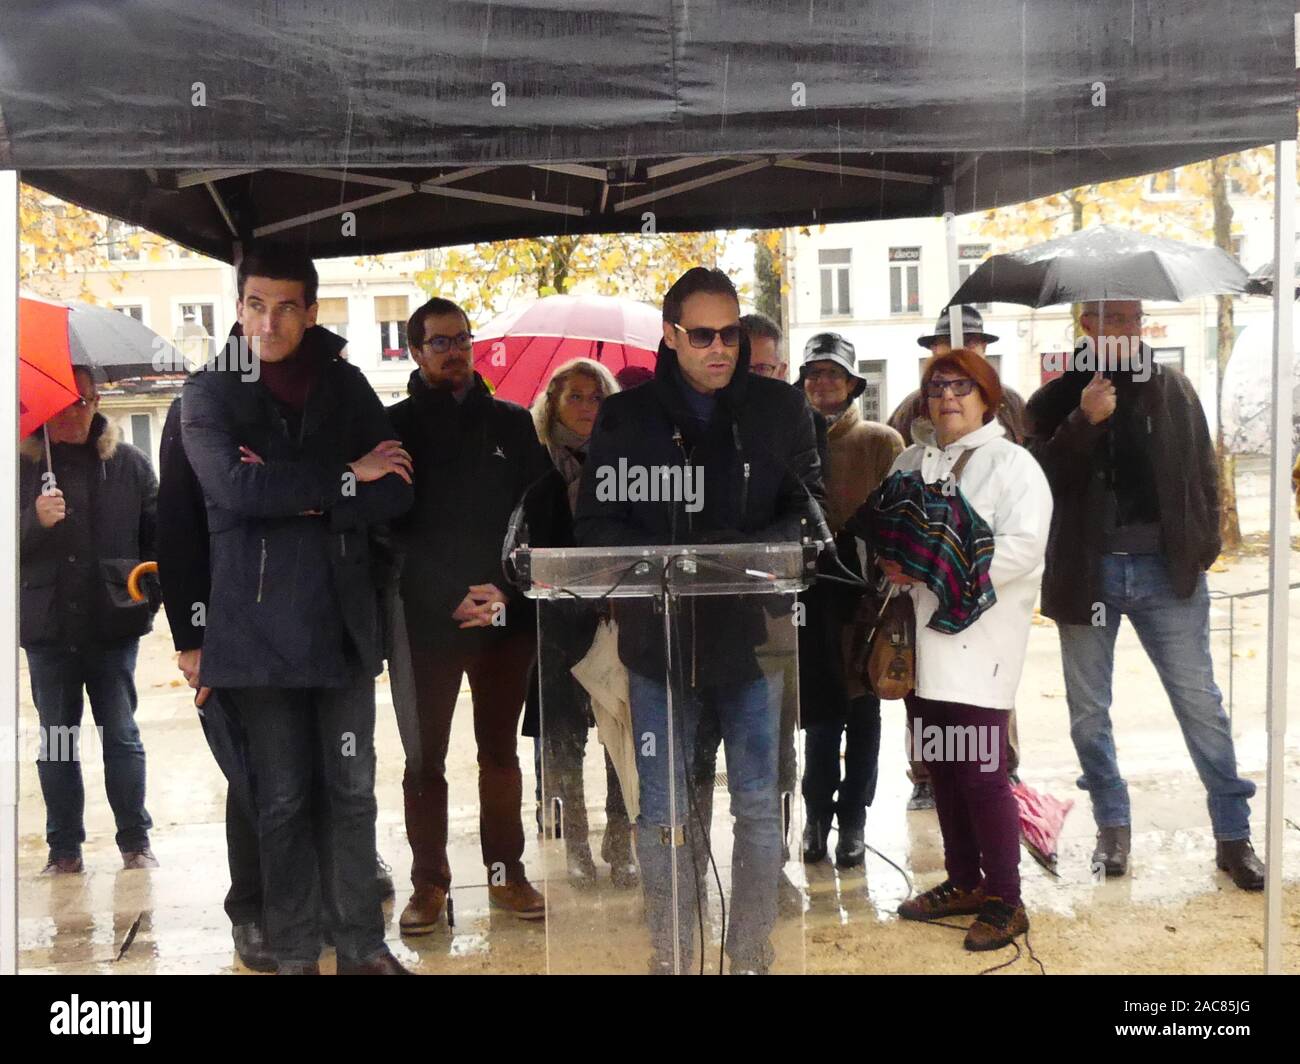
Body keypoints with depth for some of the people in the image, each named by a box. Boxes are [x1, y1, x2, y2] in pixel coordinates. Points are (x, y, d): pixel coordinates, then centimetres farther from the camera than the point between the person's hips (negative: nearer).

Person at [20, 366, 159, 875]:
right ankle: (64, 849, 16)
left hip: (114, 624, -1)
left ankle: (135, 842, 12)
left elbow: (158, 534, 8)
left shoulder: (129, 464, 4)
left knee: (122, 736, 3)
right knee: (56, 740, 8)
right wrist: (34, 521, -18)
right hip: (47, 627, 1)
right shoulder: (23, 466, 3)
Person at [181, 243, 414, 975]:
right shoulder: (210, 393, 3)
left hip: (343, 619, 2)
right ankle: (294, 953, 16)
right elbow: (234, 486, -15)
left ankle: (364, 946, 16)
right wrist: (344, 478, -9)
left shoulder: (346, 387, 9)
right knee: (282, 799, 5)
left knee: (352, 792, 6)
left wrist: (295, 496, -12)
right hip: (259, 624, -2)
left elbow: (397, 492, 0)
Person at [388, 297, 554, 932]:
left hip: (506, 616, 2)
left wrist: (507, 589, -8)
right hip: (426, 618, -2)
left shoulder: (512, 423, 10)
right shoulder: (394, 426, 3)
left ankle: (507, 873, 20)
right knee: (424, 757, 2)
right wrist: (450, 596, -16)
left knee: (500, 752, 10)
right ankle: (429, 883, 12)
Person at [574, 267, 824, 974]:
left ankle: (751, 955, 22)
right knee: (662, 814, 6)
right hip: (657, 639, 0)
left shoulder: (780, 409, 4)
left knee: (759, 807, 7)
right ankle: (669, 959, 19)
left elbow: (809, 510, 3)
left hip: (751, 632, 1)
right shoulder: (624, 417, 3)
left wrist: (747, 553, -17)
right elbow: (595, 523, 1)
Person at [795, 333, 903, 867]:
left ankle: (852, 817, 15)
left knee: (862, 708, 6)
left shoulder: (881, 441, 3)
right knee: (820, 708, 5)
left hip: (864, 588, -1)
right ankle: (818, 811, 18)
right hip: (811, 591, 1)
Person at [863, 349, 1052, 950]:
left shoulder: (1010, 463, -4)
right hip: (921, 637, 7)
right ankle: (963, 881, 27)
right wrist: (893, 563, 0)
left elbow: (1021, 546, -16)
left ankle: (1004, 900, 6)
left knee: (981, 771, -7)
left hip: (977, 639, -6)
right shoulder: (910, 462, 17)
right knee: (940, 767, 13)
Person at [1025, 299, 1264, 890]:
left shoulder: (1173, 390, 7)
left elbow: (1203, 471, 12)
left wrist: (1202, 548, 2)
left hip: (1165, 569, 0)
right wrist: (1084, 422, -22)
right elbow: (1038, 480, -10)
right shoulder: (1054, 401, 2)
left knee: (1202, 705, 1)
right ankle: (1113, 825, 27)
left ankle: (1234, 835, 12)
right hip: (1087, 573, 0)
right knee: (1088, 714, 9)